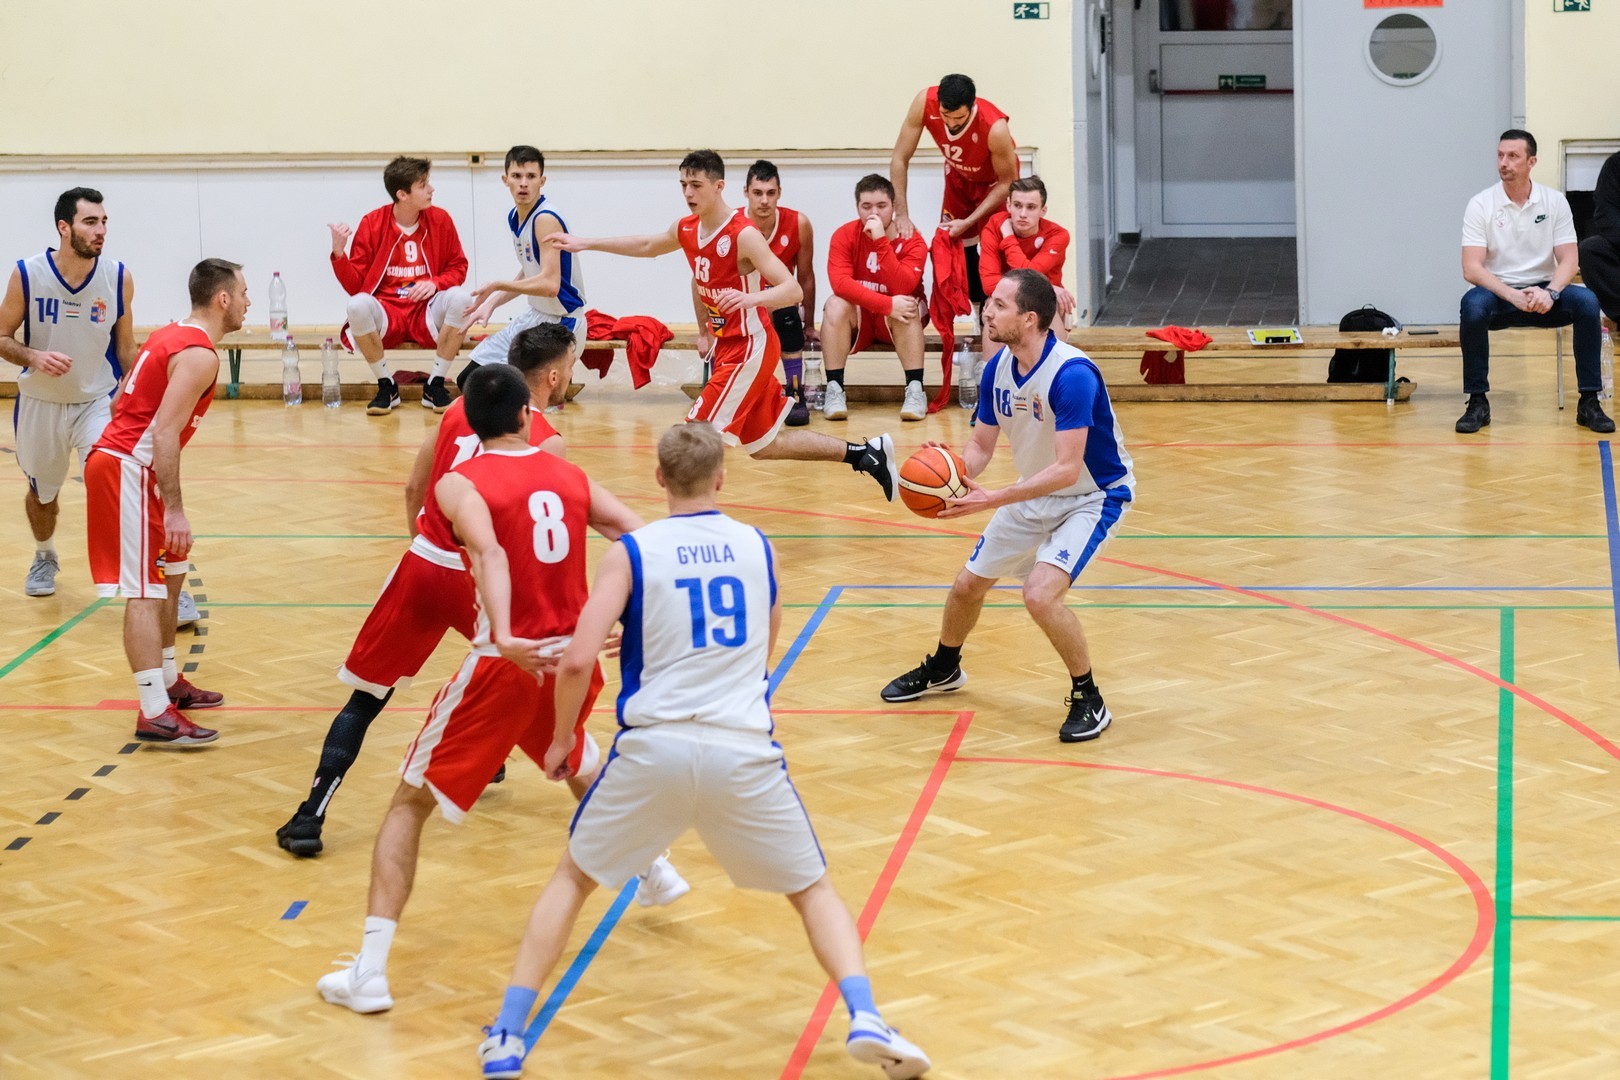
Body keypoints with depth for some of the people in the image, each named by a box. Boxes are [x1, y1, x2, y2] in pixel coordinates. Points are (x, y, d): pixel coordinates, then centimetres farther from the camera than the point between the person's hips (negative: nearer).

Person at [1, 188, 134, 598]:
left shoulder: (119, 278, -12)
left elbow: (125, 347, 2)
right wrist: (33, 357, -25)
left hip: (98, 402, -1)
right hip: (40, 405, 1)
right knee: (41, 492, 20)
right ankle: (44, 557, 48)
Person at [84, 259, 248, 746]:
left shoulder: (170, 336, 15)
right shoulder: (199, 355, -15)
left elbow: (122, 400, 21)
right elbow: (165, 432, -24)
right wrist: (174, 509, -26)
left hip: (120, 462, 10)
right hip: (127, 471, -10)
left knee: (170, 575, 20)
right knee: (144, 592, -12)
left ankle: (167, 682, 30)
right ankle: (154, 714, -14)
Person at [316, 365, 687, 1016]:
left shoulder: (459, 483, -4)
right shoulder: (571, 478, 10)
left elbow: (490, 552, -24)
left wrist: (505, 637, -36)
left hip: (507, 663, -5)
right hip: (573, 658, 5)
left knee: (410, 803, 5)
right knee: (583, 768, 38)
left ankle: (370, 969, -5)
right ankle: (656, 872, 53)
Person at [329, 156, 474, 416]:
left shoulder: (440, 219, 0)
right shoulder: (372, 223, -4)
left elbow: (458, 267, 8)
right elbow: (354, 286, -2)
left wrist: (435, 283, -13)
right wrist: (339, 253, -19)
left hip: (427, 314, 1)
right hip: (386, 313, -1)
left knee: (461, 297, -29)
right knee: (358, 304, -34)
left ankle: (435, 386, -14)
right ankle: (386, 388, -13)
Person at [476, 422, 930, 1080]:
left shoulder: (632, 552, 2)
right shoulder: (758, 547, 11)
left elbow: (577, 663, -7)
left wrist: (560, 740, 10)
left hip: (653, 747, -1)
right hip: (743, 750, 1)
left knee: (571, 879, 21)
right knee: (812, 889, 18)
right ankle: (866, 1020, -4)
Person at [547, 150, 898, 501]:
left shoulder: (744, 235, -22)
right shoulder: (686, 230, 2)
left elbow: (793, 290, -28)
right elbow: (646, 246, 25)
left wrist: (751, 298, -46)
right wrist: (585, 243, 25)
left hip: (750, 347, -9)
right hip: (725, 344, 9)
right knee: (762, 446, 17)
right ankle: (865, 453, 25)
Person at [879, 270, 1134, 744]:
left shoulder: (1071, 374, -33)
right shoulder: (997, 369, -9)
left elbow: (1067, 468, -35)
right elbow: (981, 445, 0)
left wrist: (992, 499, -40)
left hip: (1094, 496, -8)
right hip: (1035, 493, 8)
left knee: (1040, 594, -26)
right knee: (969, 585, 15)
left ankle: (1089, 700, -6)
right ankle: (942, 669, 45)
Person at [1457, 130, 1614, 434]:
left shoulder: (1555, 201, 1)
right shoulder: (1480, 205, -6)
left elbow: (1569, 260, -3)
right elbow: (1471, 269, -13)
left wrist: (1550, 292, -25)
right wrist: (1513, 296, -28)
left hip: (1544, 293, 2)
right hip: (1498, 293, -2)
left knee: (1587, 302, -28)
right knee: (1472, 305, -36)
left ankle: (1589, 403, -18)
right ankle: (1477, 403, -23)